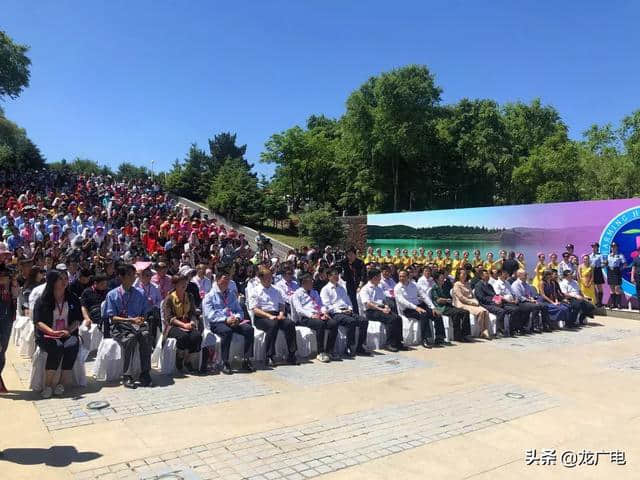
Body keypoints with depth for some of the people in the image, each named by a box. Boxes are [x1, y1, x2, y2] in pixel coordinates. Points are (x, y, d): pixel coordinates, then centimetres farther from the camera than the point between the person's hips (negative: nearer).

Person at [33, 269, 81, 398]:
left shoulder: (73, 299, 11)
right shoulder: (42, 300, 3)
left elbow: (78, 320, 7)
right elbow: (38, 322, -4)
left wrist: (69, 331, -13)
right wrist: (53, 332, -21)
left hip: (68, 334, 2)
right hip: (47, 335, -2)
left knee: (72, 345, -31)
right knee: (57, 347, -33)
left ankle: (62, 383, -23)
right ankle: (48, 385, -25)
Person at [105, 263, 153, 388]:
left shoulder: (139, 293, 11)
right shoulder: (112, 295, 2)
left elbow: (145, 312, 12)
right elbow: (112, 317, -4)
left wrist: (141, 320, -11)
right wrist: (131, 320, -18)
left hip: (137, 324, 2)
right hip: (119, 327, -2)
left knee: (146, 335, -31)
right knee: (130, 338, -35)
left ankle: (145, 374, -23)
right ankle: (127, 376, -24)